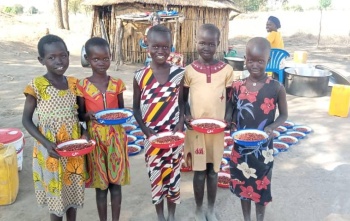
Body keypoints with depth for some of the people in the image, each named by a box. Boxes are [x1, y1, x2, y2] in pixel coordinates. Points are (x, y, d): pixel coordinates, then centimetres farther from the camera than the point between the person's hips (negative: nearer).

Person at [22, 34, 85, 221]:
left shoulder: (73, 83, 0)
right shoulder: (36, 86, -13)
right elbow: (26, 120, -8)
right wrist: (46, 142, -20)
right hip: (51, 150, -4)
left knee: (73, 191, 18)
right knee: (56, 194, 10)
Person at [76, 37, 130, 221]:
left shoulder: (117, 83, 1)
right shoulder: (82, 86, -5)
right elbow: (80, 115, 1)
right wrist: (89, 115, -21)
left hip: (116, 137, 2)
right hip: (95, 138, -1)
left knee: (116, 182, 10)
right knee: (100, 185, 9)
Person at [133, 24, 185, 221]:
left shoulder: (178, 73, -5)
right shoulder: (141, 76, -6)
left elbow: (181, 102, 2)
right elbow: (136, 107, 1)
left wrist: (181, 122, -13)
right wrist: (146, 130, -11)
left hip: (174, 135, 0)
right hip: (152, 136, 0)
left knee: (173, 174, 12)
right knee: (155, 175, 13)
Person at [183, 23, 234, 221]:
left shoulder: (227, 70, -3)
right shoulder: (189, 70, -4)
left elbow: (230, 99, 5)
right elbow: (183, 98, 6)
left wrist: (228, 118, -10)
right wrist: (186, 115, -10)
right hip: (196, 128, -1)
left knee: (213, 171, 14)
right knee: (199, 172, 9)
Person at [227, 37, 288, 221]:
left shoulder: (276, 88, -11)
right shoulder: (237, 86, -5)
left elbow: (283, 115, 0)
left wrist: (272, 127, -18)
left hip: (263, 148, -2)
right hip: (240, 146, 2)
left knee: (261, 187, 14)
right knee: (243, 185, 17)